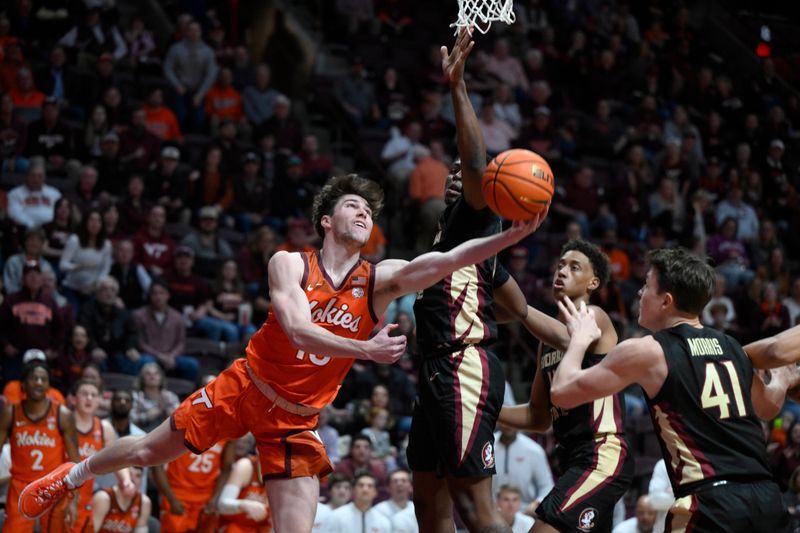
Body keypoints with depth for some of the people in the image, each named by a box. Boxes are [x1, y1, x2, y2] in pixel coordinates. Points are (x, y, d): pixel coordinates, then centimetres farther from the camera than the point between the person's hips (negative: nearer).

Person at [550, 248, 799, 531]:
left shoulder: (646, 352, -1)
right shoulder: (732, 348, 17)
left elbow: (562, 393, 6)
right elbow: (769, 406, 38)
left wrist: (579, 338, 23)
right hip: (767, 499, 6)